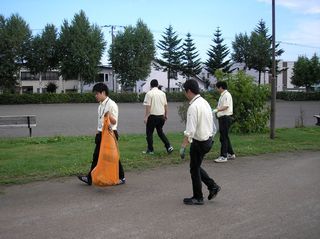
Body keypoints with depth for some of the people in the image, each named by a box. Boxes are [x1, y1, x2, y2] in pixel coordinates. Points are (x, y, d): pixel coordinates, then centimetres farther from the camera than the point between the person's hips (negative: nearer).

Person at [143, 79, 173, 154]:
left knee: (149, 133, 9)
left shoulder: (149, 93, -10)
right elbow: (166, 105, 9)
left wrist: (146, 117, -11)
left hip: (152, 116, -5)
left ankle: (150, 150, 13)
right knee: (160, 132, 20)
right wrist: (166, 115, 18)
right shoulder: (162, 93, 6)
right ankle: (168, 146, 10)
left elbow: (148, 106, -14)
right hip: (161, 116, 5)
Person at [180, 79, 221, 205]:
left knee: (195, 169, 7)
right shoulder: (205, 102, 7)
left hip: (199, 142, -9)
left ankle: (198, 198, 20)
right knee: (196, 166, 22)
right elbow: (212, 125, 13)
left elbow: (190, 130, -25)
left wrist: (183, 147, -21)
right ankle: (213, 186, 21)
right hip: (208, 139, 9)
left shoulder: (193, 107, -22)